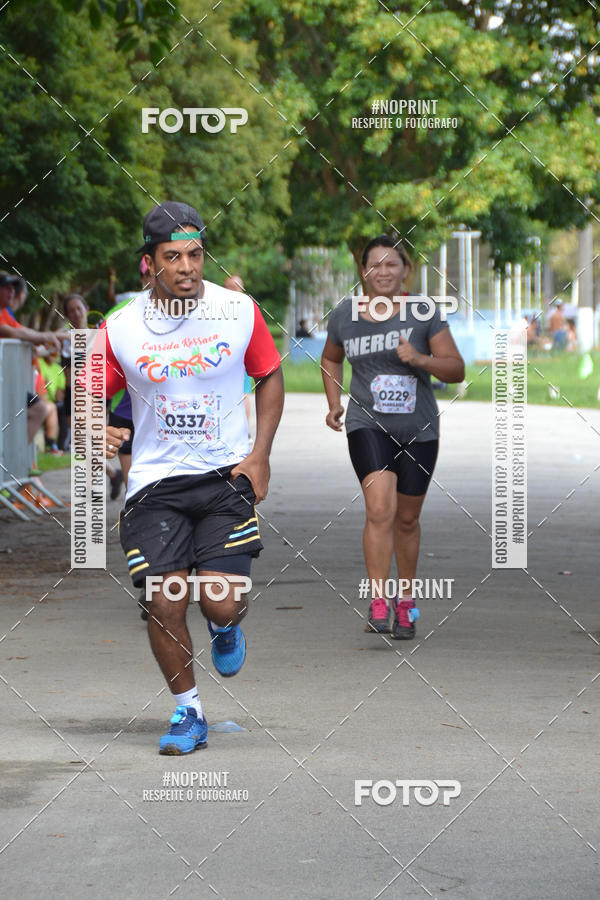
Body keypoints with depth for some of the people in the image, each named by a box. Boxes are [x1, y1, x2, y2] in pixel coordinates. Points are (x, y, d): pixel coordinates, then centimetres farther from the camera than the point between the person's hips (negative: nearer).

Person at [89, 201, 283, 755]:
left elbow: (270, 376, 11)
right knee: (164, 604, -9)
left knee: (221, 604, -13)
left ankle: (227, 628, 26)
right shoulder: (121, 329, -4)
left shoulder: (239, 311, -3)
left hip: (227, 475, -1)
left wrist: (259, 455, 1)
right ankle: (188, 713, 13)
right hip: (155, 481, 1)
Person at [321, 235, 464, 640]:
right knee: (380, 508, -21)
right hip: (368, 425, -1)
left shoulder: (424, 313, -4)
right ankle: (377, 605, -19)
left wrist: (420, 359, -21)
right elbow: (331, 359, 22)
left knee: (407, 518, 11)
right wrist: (335, 404, 8)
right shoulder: (345, 316, 2)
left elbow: (456, 370, -4)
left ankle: (406, 599, 32)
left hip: (418, 430, 1)